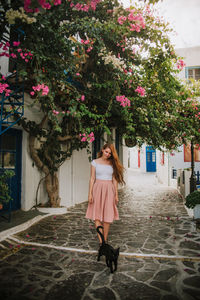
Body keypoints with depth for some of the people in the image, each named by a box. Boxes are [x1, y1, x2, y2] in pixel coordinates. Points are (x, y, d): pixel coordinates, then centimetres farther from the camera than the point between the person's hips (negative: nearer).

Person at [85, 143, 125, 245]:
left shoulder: (112, 163, 6)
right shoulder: (95, 162, 2)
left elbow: (114, 180, 8)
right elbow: (92, 178, 2)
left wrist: (116, 195, 7)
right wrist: (90, 193, -4)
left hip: (109, 190, 1)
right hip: (98, 188, -1)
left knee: (108, 216, 2)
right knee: (97, 215, -4)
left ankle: (105, 240, 17)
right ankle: (101, 241, 0)